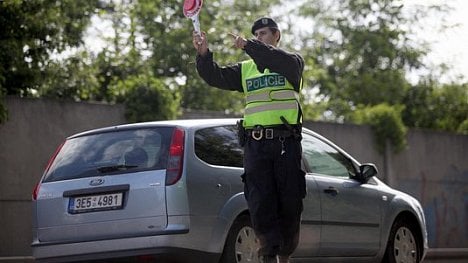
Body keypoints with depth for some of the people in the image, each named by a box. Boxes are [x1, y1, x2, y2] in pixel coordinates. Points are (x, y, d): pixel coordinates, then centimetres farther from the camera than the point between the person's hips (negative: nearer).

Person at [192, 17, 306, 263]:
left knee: (290, 203, 2)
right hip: (255, 144, 2)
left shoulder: (292, 61, 10)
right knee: (261, 205, -7)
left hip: (287, 143, -2)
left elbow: (284, 62, -15)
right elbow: (216, 77, 6)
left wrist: (248, 46, -21)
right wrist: (204, 55, -13)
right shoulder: (246, 69, 19)